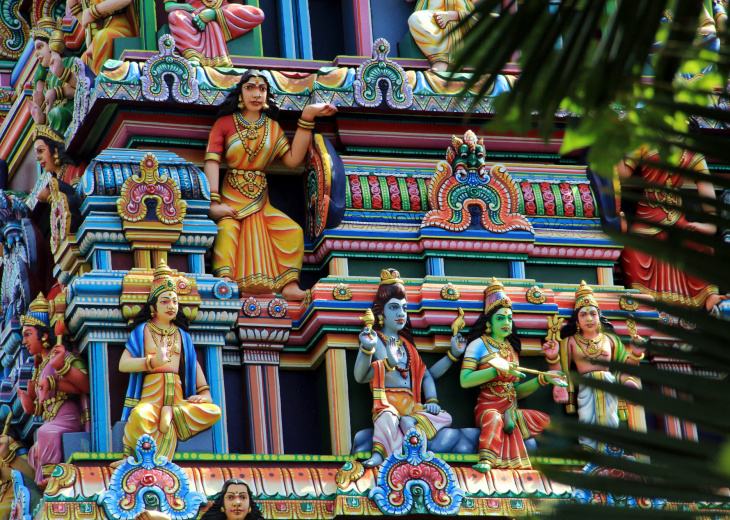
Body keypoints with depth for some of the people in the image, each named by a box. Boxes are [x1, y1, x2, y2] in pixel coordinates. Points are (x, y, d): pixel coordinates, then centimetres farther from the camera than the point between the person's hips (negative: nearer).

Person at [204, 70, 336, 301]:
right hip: (231, 197, -4)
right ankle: (225, 282, -49)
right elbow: (212, 162, -7)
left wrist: (307, 118, -2)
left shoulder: (272, 127, 16)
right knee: (227, 228, -34)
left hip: (260, 201, 4)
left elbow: (293, 159, 1)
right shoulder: (225, 123, 6)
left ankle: (289, 285, -27)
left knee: (293, 231, -19)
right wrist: (214, 202, -22)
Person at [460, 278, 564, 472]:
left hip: (511, 407, 6)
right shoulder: (479, 344, 2)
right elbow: (465, 380, -11)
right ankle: (486, 460, -52)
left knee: (544, 420, -18)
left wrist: (543, 379, 10)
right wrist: (498, 370, -15)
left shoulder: (512, 348, 20)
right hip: (488, 405, -6)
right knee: (493, 418, -41)